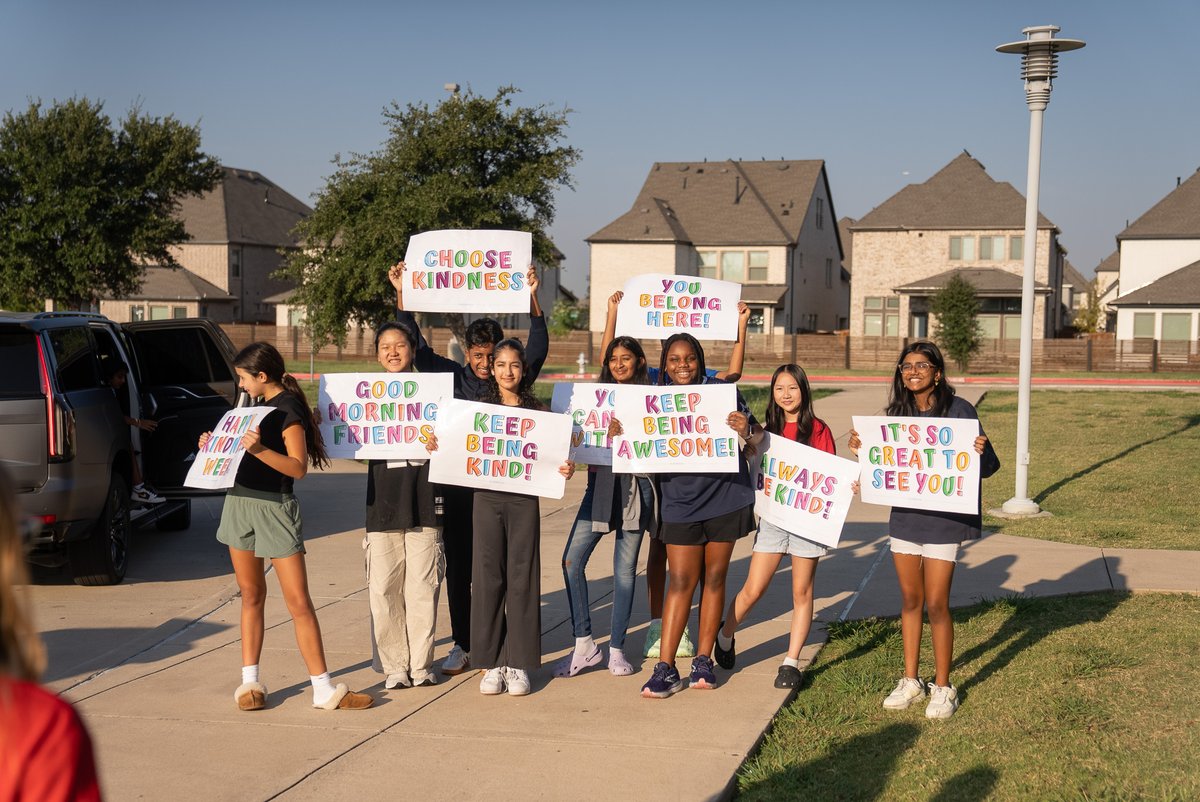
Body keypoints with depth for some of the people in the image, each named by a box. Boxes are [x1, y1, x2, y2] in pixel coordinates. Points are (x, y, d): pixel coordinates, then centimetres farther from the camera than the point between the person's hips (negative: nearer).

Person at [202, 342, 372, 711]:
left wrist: (259, 449, -32)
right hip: (240, 501, 8)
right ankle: (249, 682, 18)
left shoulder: (287, 409, -12)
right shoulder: (259, 405, 14)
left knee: (299, 601, -6)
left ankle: (324, 689, -3)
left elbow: (298, 467, -21)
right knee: (251, 595, 12)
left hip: (275, 507, -8)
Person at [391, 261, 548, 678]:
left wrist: (532, 299, -21)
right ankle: (462, 644, 17)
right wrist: (402, 297, -3)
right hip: (457, 485, 2)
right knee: (458, 567, 8)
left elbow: (537, 348, -10)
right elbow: (417, 347, 4)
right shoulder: (451, 377, 6)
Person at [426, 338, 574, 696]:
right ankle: (493, 663, 13)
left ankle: (518, 663, 10)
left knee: (522, 579, 2)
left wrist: (565, 468, -17)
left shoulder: (536, 411, 4)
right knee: (488, 578, 3)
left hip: (524, 499, -1)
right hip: (487, 498, 1)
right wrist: (435, 447, -12)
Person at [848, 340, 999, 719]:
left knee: (936, 604, -1)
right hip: (904, 515, 5)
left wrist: (982, 452, -32)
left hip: (943, 519, -5)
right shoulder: (897, 412, 5)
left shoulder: (959, 409, -10)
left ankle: (942, 687, 14)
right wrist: (861, 450, -4)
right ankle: (910, 680, 26)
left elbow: (987, 467, -10)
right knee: (910, 600, 13)